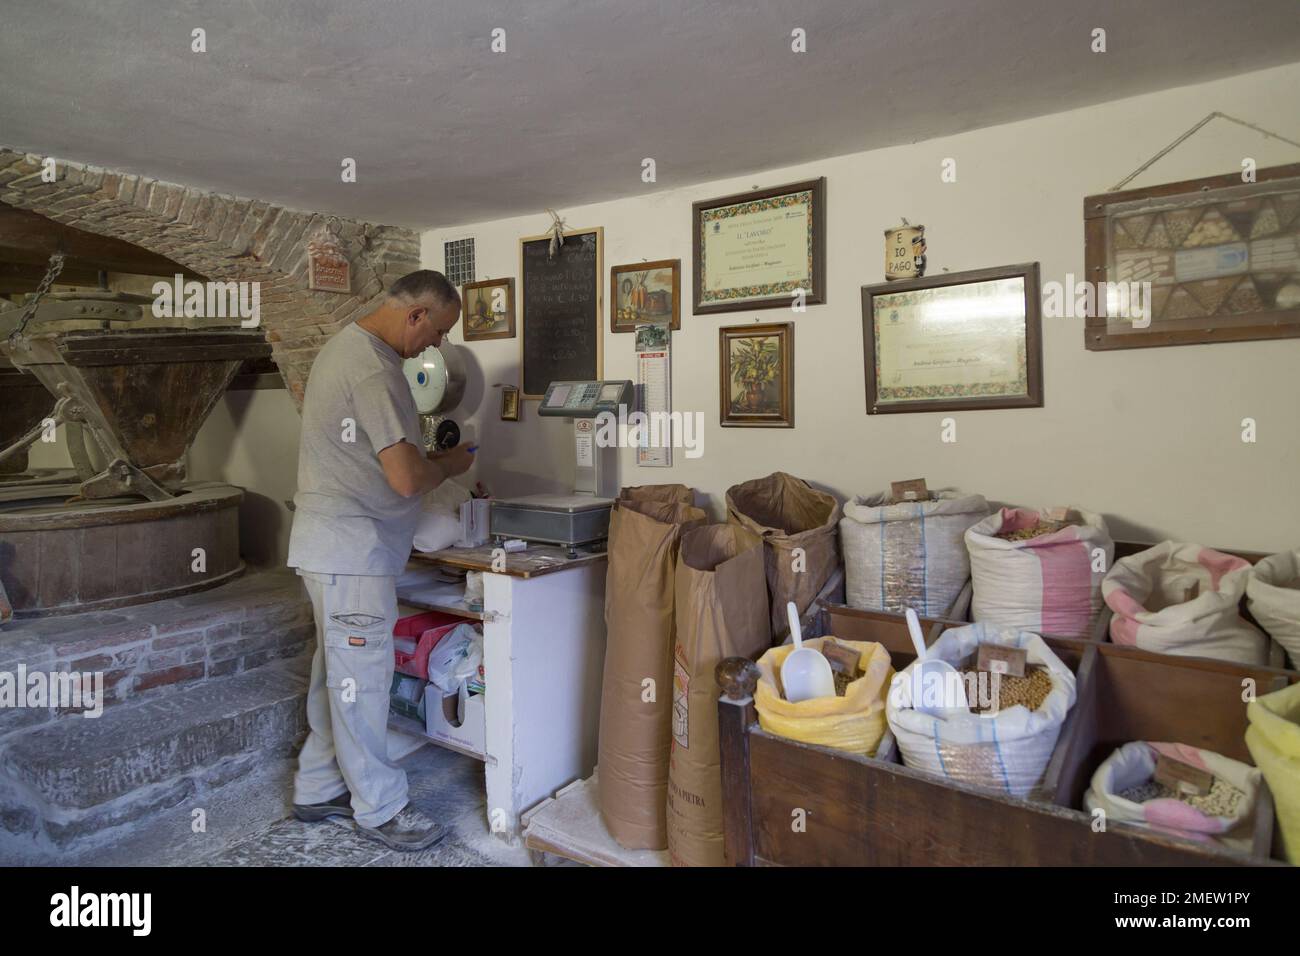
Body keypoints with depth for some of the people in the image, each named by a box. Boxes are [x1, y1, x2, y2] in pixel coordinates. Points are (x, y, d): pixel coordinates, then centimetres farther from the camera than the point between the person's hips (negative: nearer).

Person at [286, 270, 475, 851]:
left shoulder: (346, 346, 15)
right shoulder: (373, 368, -20)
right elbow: (407, 478, -23)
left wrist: (427, 457, 11)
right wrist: (450, 464, -4)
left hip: (332, 546, 11)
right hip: (353, 551, -11)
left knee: (337, 673, 19)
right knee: (361, 677, 2)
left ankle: (318, 790, 33)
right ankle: (378, 808, 17)